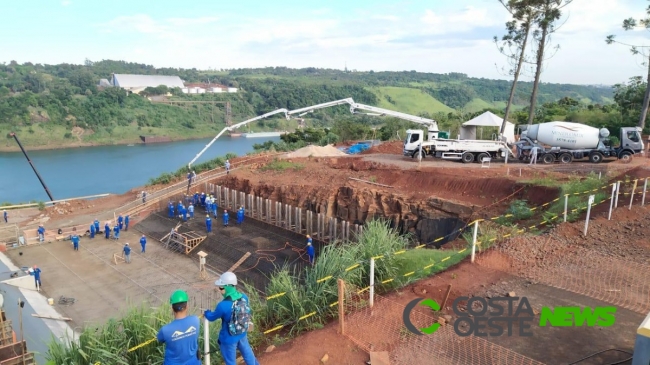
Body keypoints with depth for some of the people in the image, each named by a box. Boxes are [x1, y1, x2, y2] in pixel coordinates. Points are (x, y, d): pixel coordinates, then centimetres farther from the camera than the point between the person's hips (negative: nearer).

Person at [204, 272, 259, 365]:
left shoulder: (223, 305, -32)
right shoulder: (244, 297, -15)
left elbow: (212, 317, -12)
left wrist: (206, 313, 9)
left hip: (229, 339, -5)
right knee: (247, 353, 30)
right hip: (242, 334, 5)